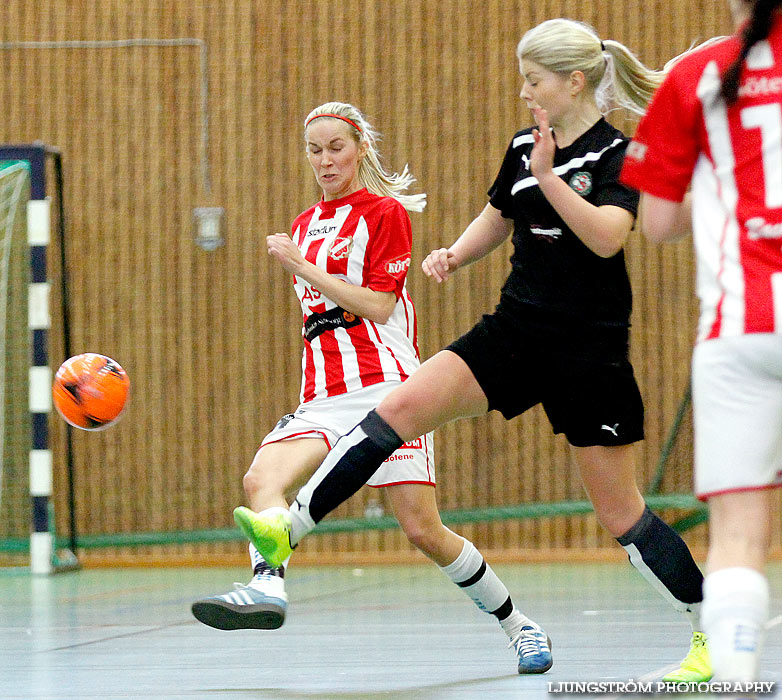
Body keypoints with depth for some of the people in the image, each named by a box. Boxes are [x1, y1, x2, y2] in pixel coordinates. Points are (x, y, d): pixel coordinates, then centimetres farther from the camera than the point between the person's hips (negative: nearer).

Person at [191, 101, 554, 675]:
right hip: (323, 399, 6)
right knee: (261, 480, -24)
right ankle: (267, 588, -46)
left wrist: (304, 268, -11)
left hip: (384, 386, -6)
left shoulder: (386, 213, 0)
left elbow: (376, 306, -10)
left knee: (423, 529, -7)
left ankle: (520, 627, 9)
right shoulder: (306, 225, 22)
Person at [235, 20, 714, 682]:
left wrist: (548, 178, -30)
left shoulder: (617, 155, -9)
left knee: (621, 513, 0)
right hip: (516, 330, 5)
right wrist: (454, 256, 7)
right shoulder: (524, 147, 8)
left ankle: (712, 631, 15)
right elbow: (497, 219, 25)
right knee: (401, 406, -14)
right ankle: (288, 528, -18)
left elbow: (607, 237, -25)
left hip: (590, 349, -5)